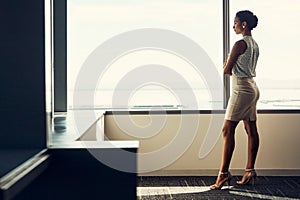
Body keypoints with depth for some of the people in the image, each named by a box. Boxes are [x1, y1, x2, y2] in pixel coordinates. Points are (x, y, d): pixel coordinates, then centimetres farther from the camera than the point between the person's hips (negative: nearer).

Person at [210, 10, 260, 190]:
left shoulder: (240, 44, -14)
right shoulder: (254, 45, 13)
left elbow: (226, 70, -11)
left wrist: (231, 70, 9)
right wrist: (234, 70, 4)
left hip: (242, 90, -10)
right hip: (253, 89, 10)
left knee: (228, 130, -8)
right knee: (251, 130, 9)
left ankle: (224, 173, -9)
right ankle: (250, 171, 14)